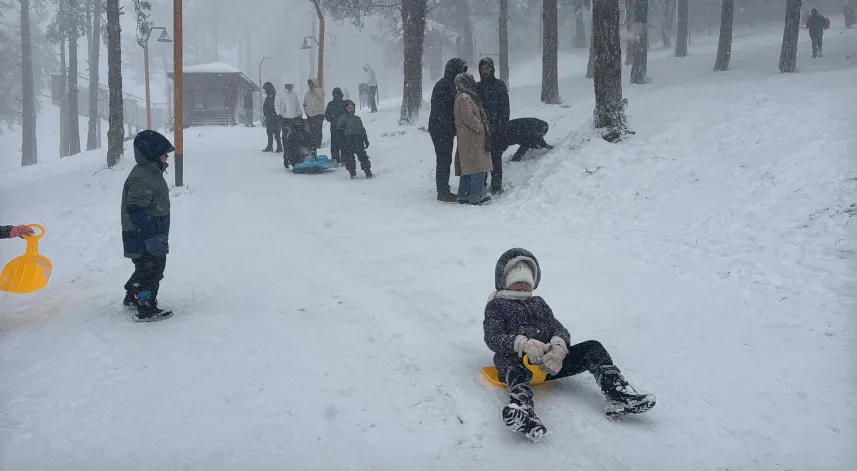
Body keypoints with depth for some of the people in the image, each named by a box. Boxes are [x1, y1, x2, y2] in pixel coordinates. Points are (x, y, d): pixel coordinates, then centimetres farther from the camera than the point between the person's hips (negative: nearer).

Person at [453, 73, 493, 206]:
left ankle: (464, 196, 16)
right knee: (478, 167, -7)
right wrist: (480, 128, -10)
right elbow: (469, 118, -20)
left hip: (465, 139, 10)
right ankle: (476, 197, -6)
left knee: (467, 168, 12)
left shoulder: (460, 97, 17)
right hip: (473, 139, -10)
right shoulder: (465, 98, -14)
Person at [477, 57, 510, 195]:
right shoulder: (477, 87, 12)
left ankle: (497, 185, 6)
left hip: (496, 128, -3)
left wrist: (503, 126, -11)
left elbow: (505, 107, -3)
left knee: (496, 156, -1)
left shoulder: (500, 85, 1)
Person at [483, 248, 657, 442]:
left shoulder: (538, 303, 31)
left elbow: (559, 330, 14)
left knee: (592, 347, -11)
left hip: (549, 360, 6)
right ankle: (521, 411, -71)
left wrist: (558, 348, -14)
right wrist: (523, 344, -26)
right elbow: (493, 338, -3)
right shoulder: (496, 305, 16)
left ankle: (618, 394, -31)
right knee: (516, 369, -41)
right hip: (516, 360, -5)